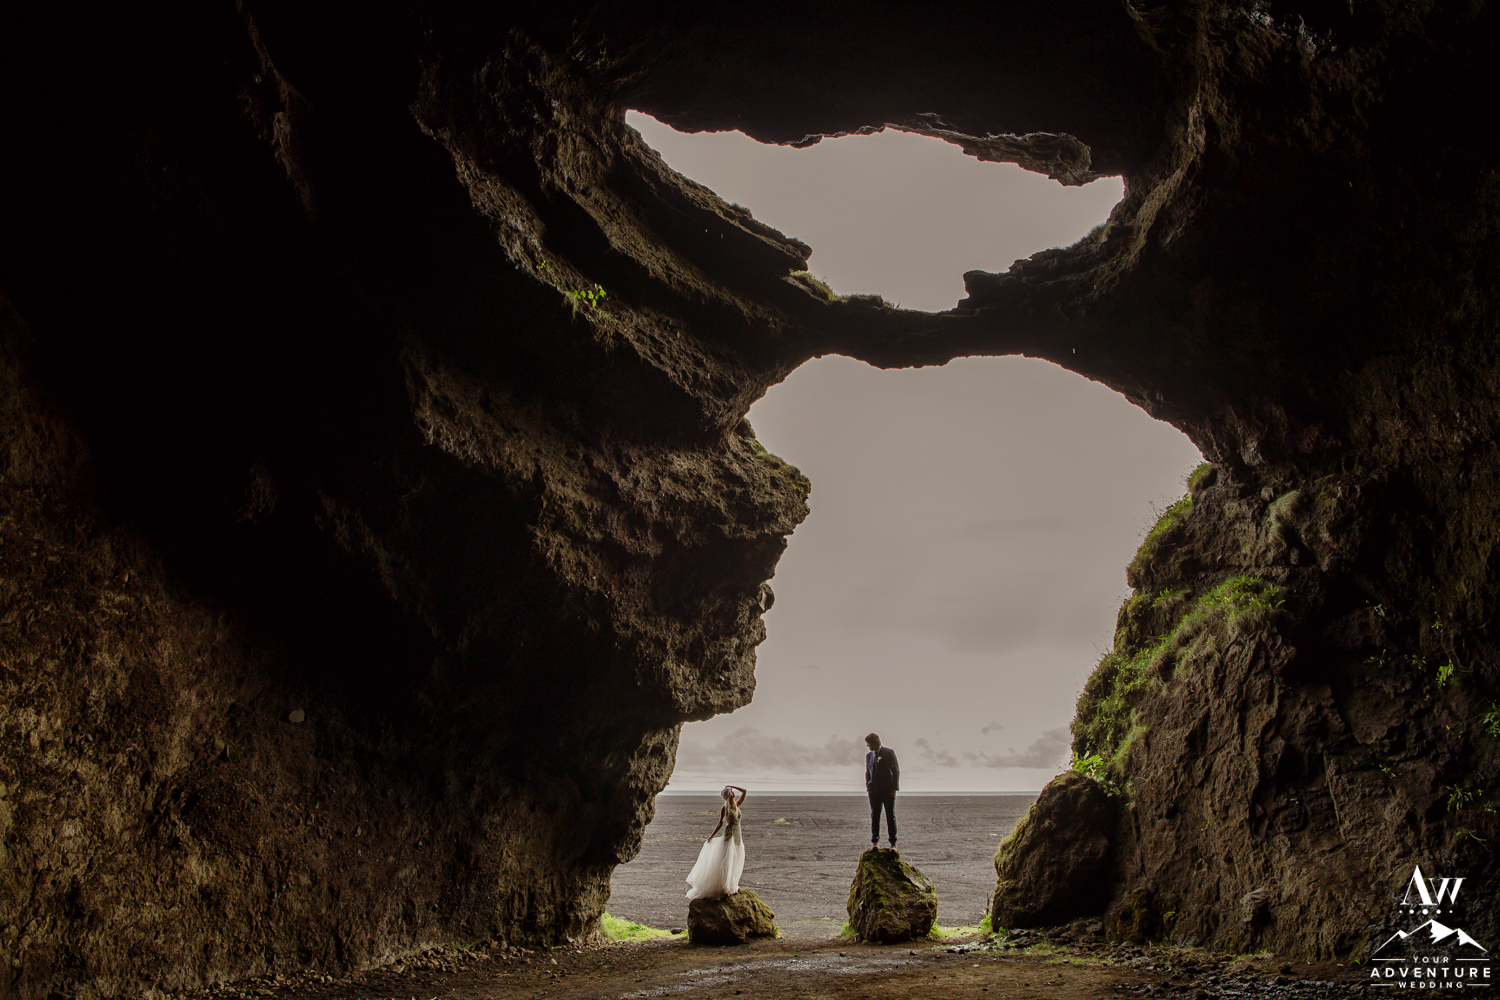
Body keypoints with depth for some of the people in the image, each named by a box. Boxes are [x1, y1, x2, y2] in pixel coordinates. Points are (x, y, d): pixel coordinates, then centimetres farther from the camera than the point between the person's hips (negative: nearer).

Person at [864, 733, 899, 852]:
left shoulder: (889, 753, -2)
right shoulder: (868, 755, 12)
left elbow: (896, 770, -3)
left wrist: (894, 788, -8)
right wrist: (868, 787, 6)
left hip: (888, 790, -4)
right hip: (874, 791, 4)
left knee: (891, 816, 1)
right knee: (874, 816, 2)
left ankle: (893, 842, 8)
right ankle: (875, 842, 6)